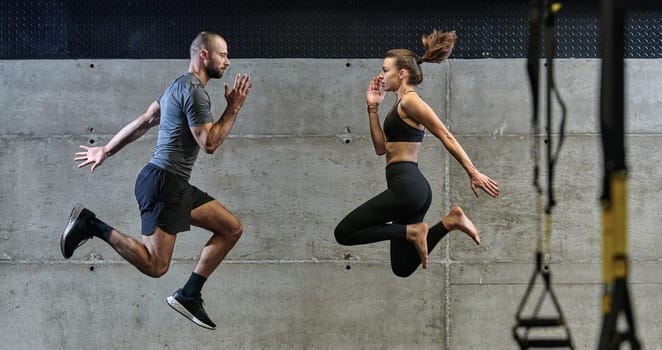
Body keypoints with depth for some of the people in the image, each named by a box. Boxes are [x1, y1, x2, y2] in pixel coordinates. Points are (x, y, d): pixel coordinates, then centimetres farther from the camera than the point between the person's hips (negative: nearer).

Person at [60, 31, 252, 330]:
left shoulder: (181, 86, 19)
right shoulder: (194, 91, -13)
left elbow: (142, 122, 23)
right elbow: (209, 143, -19)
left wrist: (106, 151, 26)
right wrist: (234, 107, -11)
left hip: (176, 185, 11)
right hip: (163, 182, -11)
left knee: (232, 228, 9)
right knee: (155, 265, -14)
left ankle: (188, 296, 9)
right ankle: (91, 225, -5)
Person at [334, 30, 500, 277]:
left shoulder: (410, 100, -7)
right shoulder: (400, 104, 20)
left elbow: (446, 137, -12)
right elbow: (381, 147, 20)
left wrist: (474, 173, -16)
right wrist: (373, 108, 17)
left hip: (406, 187, -10)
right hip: (412, 188, 10)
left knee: (344, 233, -9)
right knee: (402, 267, 10)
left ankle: (412, 231, -10)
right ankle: (449, 222, 5)